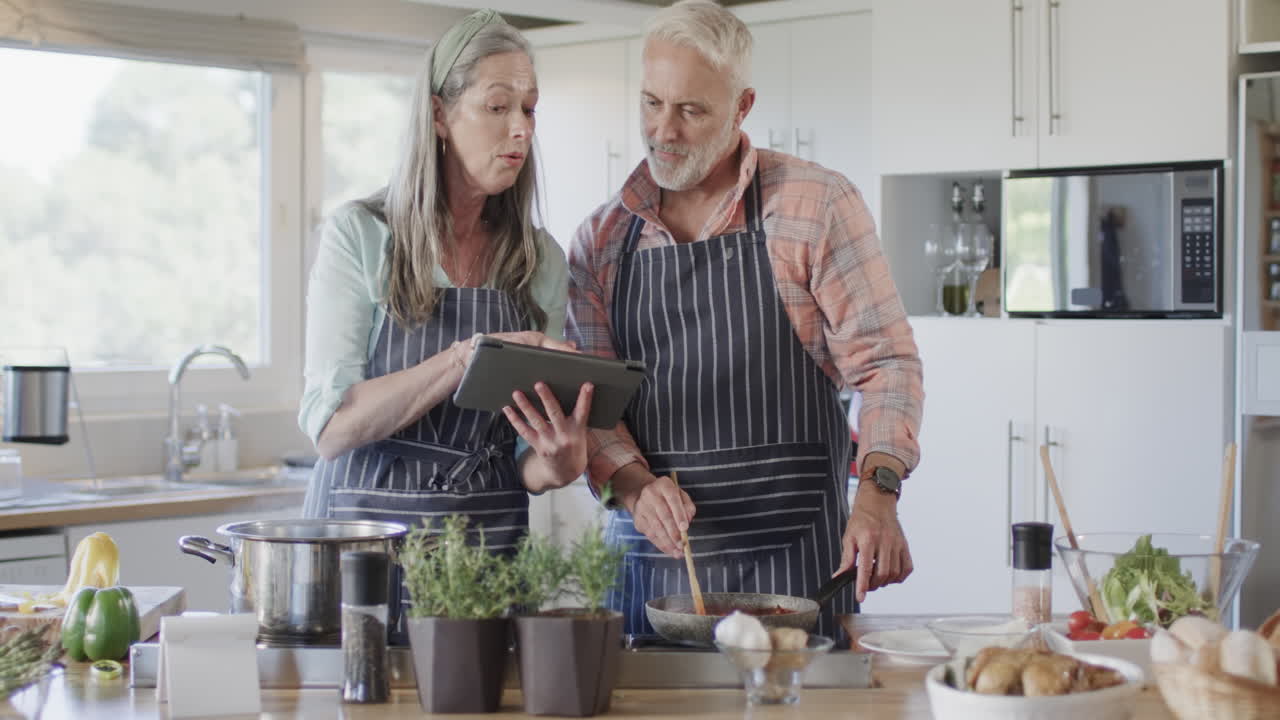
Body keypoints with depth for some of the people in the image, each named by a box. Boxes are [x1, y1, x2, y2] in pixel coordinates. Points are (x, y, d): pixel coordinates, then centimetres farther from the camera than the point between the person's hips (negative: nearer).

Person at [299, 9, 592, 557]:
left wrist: (557, 464, -12)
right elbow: (329, 426, -11)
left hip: (489, 539, 5)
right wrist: (467, 356, -20)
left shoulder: (542, 261, 7)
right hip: (365, 528, -4)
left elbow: (525, 465, 10)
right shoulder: (360, 236, -2)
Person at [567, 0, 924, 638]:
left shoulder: (818, 206, -1)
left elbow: (885, 363, -3)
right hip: (647, 558, 3)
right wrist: (633, 486, -15)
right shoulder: (602, 239, 8)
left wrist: (877, 494, -18)